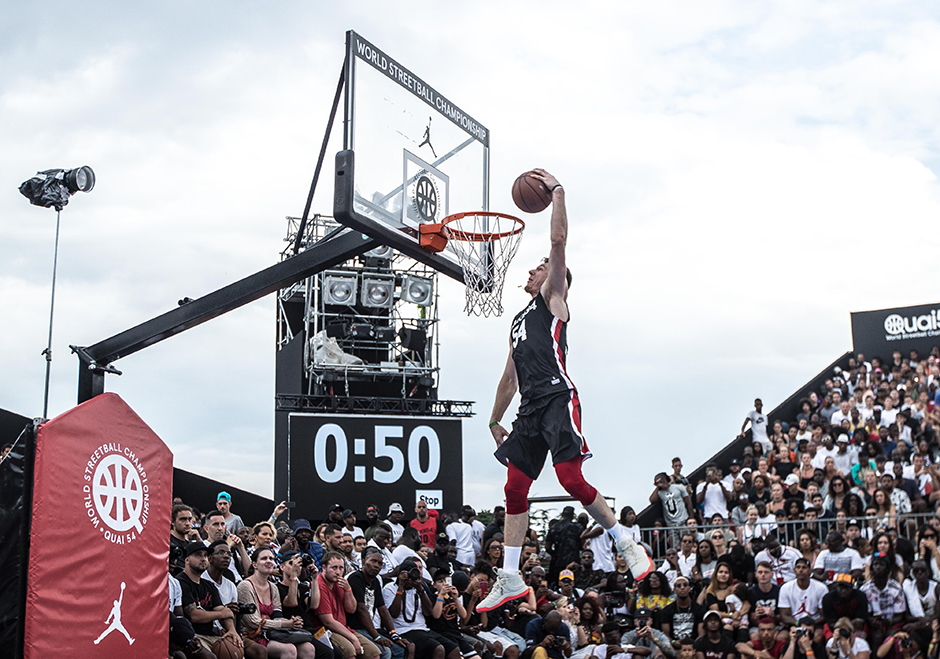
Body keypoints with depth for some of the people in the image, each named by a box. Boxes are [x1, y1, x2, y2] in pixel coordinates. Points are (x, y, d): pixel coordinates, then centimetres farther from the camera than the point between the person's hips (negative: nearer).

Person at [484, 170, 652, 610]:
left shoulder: (553, 300, 9)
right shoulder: (519, 321, 30)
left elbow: (559, 242, -4)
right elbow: (510, 376, 33)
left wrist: (556, 192, 0)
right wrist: (495, 421, 30)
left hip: (558, 400, -8)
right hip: (530, 409, 8)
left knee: (571, 479, -18)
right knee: (515, 488, 2)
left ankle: (628, 545, -4)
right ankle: (510, 578, 6)